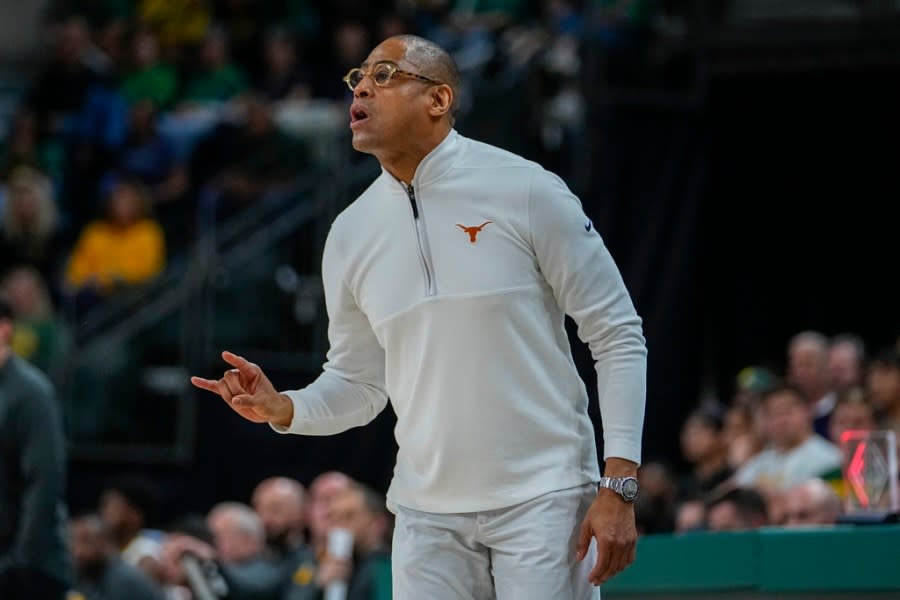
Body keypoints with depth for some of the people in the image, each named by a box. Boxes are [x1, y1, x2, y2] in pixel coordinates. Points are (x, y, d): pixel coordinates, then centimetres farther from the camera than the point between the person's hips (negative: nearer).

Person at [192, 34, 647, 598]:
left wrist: (618, 487, -12)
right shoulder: (351, 233, 7)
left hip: (543, 503, -4)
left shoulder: (526, 191, -7)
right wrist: (281, 408, -7)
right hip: (427, 516, 4)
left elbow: (619, 336, -5)